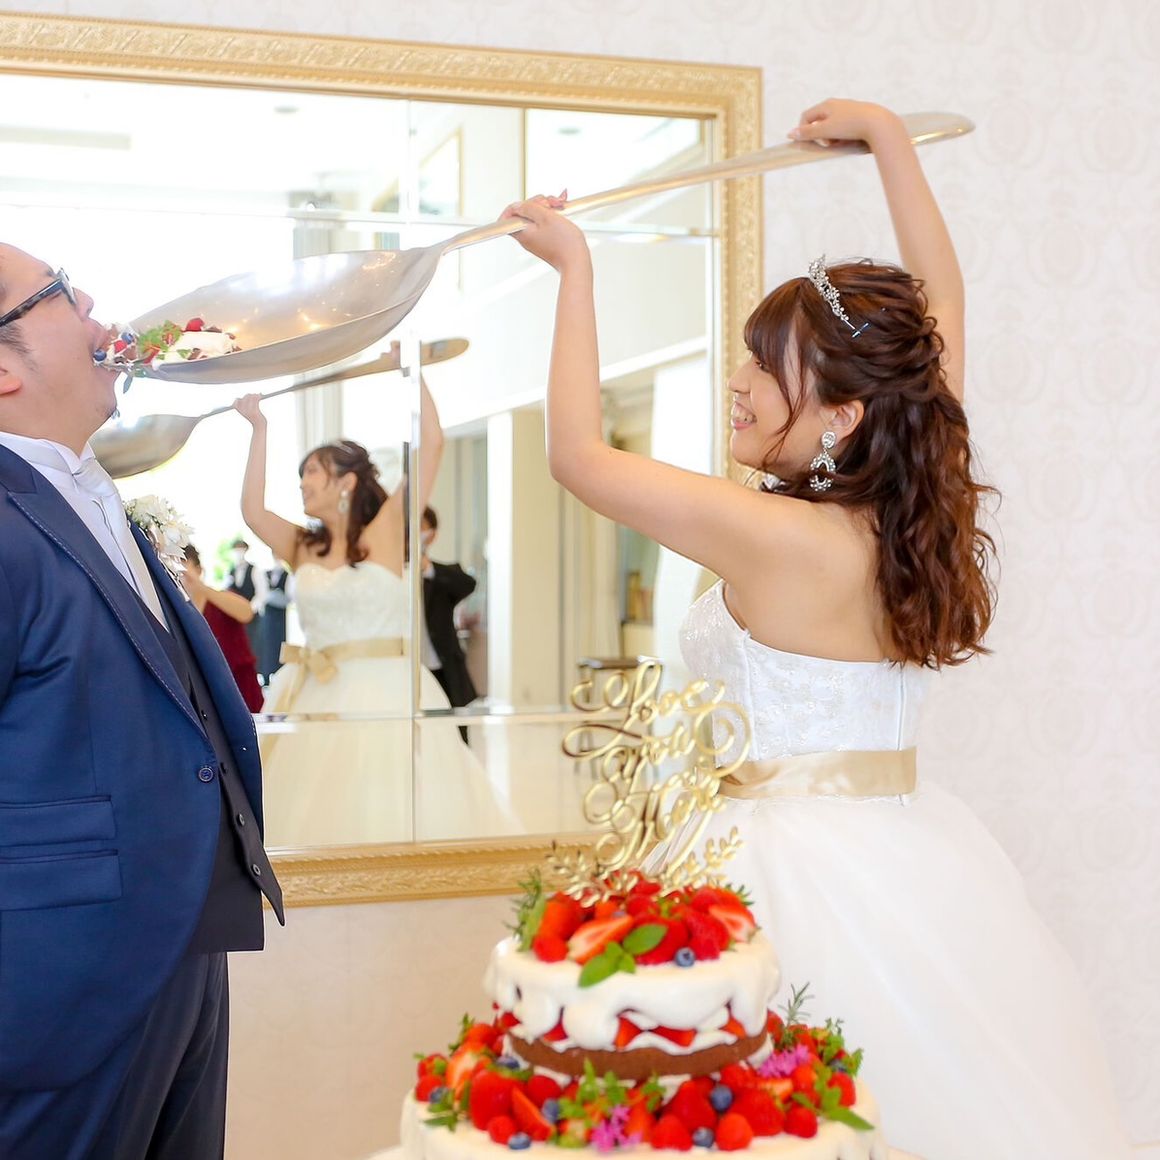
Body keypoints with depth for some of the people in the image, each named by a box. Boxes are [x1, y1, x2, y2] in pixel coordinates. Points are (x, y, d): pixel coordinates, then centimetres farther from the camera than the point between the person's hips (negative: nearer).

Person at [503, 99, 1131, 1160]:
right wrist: (888, 137, 21)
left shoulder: (779, 538, -20)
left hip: (798, 866, -7)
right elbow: (939, 299, 14)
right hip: (911, 861, 7)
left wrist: (575, 268, -2)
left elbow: (578, 452, -11)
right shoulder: (922, 504, -1)